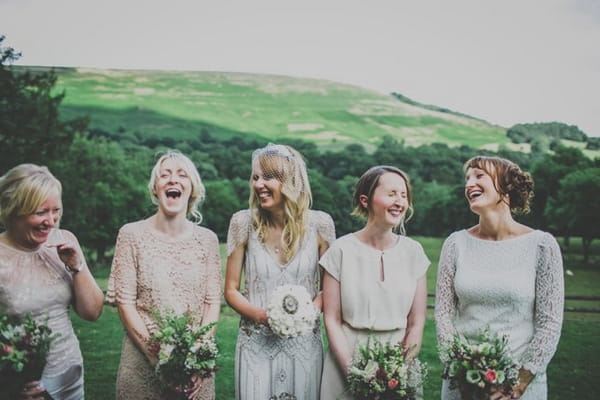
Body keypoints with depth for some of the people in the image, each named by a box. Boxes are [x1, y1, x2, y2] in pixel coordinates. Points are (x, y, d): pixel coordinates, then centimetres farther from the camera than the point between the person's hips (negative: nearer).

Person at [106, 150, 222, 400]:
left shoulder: (207, 239, 1)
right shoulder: (132, 234, -5)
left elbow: (213, 302, -1)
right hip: (143, 361, -2)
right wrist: (159, 357, -14)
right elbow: (124, 302, -7)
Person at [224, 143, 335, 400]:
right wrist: (262, 316, -16)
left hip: (304, 343, 1)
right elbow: (231, 290, 0)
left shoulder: (319, 224, -6)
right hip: (256, 343, 0)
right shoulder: (244, 222, -6)